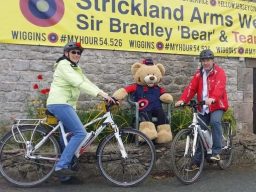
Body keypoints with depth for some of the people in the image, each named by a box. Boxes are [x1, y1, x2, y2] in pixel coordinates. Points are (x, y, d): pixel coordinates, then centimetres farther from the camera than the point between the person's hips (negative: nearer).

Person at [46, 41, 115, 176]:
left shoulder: (76, 68, 20)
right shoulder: (63, 65, -10)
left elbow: (87, 82, 9)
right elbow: (79, 83, -24)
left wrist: (106, 95, -4)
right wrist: (100, 93, -32)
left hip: (66, 104, 10)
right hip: (59, 104, -10)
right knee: (80, 133, -15)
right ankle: (61, 165, -12)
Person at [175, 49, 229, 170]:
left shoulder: (219, 72, -6)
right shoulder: (199, 74, 8)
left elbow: (219, 87, -25)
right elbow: (191, 88, -4)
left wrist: (212, 98, -45)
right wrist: (182, 100, -21)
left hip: (217, 105, -4)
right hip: (203, 108, 5)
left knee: (215, 122, -32)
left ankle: (216, 152, -20)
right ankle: (197, 160, 15)